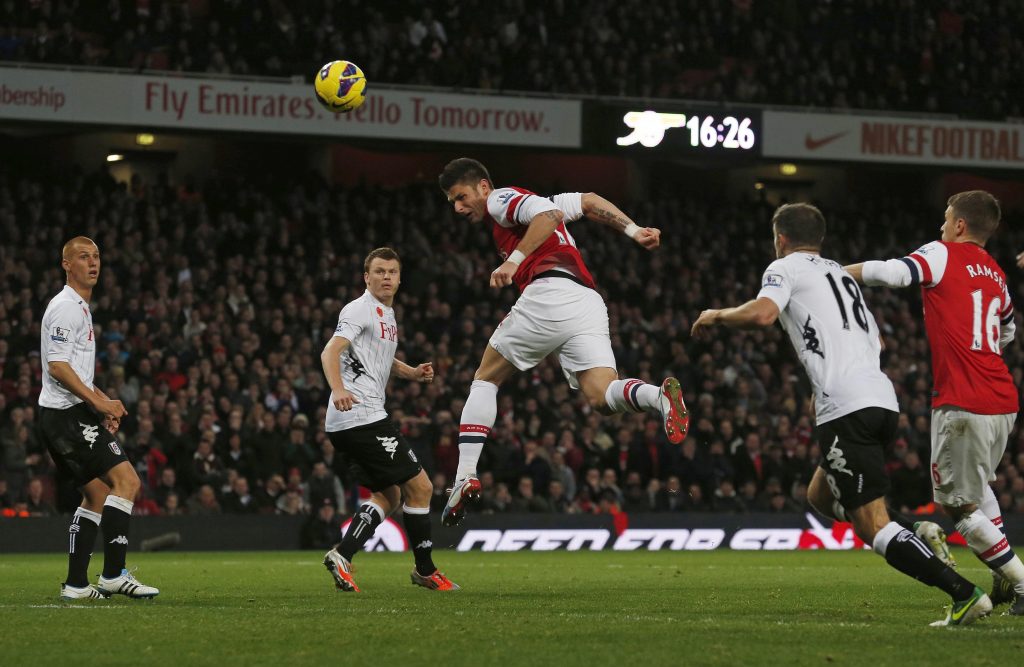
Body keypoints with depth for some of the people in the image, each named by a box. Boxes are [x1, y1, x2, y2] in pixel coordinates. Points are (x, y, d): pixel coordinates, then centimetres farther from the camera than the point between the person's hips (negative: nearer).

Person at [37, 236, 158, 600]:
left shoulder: (80, 309, 22)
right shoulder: (65, 307, -11)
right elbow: (57, 366, -20)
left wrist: (103, 401, 19)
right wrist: (98, 402, -21)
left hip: (63, 418, 11)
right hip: (68, 416, -11)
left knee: (97, 494, 12)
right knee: (126, 481, -16)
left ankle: (76, 584, 11)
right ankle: (114, 574, -19)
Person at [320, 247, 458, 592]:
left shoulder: (387, 314, 21)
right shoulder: (360, 309, -8)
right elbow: (331, 351, -21)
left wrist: (413, 372, 17)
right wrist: (338, 389, -40)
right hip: (363, 417, -10)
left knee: (389, 495, 14)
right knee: (420, 487, -5)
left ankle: (342, 555, 0)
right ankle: (425, 570, 6)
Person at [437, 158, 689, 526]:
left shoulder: (501, 199, 7)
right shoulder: (528, 203, 33)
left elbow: (550, 213, -11)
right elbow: (588, 201, 36)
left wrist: (513, 260, -14)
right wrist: (633, 231, 32)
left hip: (550, 293, -8)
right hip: (590, 304, 8)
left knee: (485, 379, 10)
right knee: (602, 397, -8)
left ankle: (465, 477, 2)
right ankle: (659, 396, -40)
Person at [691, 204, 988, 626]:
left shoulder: (785, 268, 5)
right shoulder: (841, 274, 28)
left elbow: (762, 313, -14)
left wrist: (717, 315, 3)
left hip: (846, 406, -8)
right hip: (882, 397, 8)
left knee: (873, 527, -9)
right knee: (821, 496, 24)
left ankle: (965, 593, -22)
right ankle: (920, 540, 3)